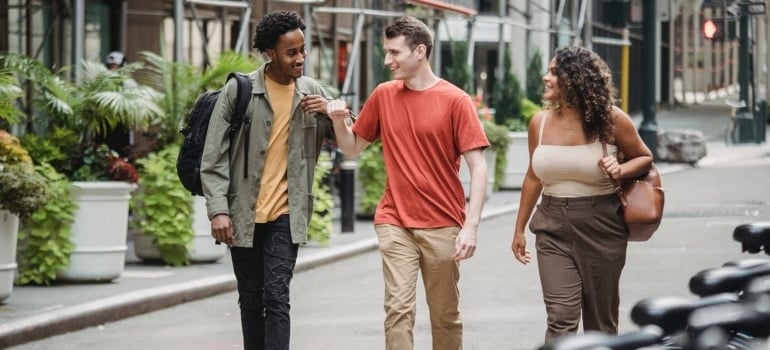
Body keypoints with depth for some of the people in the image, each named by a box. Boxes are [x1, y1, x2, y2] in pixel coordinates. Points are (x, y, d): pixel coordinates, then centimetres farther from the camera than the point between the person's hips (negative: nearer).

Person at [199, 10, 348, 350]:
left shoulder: (313, 92, 4)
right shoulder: (238, 90, -5)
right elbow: (214, 155, -5)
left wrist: (331, 112, -8)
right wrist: (218, 209, -12)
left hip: (286, 215, 0)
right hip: (243, 214, 0)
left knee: (276, 299, -11)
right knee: (251, 301, 9)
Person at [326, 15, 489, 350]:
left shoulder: (455, 100, -6)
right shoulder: (383, 95, 6)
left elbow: (478, 167, -8)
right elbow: (352, 148, 17)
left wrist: (471, 225, -16)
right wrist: (339, 121, -4)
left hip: (443, 226, -2)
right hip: (394, 223, 2)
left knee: (445, 316, 7)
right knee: (398, 309, -7)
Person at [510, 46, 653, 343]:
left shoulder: (610, 120, -7)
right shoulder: (540, 122, 2)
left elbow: (644, 158, 7)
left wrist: (621, 170, -16)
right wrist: (519, 229, 18)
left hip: (600, 229, -1)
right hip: (554, 229, 1)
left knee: (601, 320, 9)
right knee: (561, 318, -11)